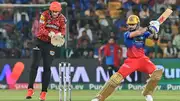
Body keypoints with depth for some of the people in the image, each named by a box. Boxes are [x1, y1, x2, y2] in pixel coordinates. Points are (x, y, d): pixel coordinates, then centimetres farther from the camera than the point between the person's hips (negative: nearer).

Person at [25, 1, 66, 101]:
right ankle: (30, 89, -5)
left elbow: (63, 30, -2)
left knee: (47, 67, 1)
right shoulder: (44, 15, -12)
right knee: (34, 65, -7)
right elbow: (41, 29, -19)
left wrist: (60, 34, -26)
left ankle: (43, 92, 6)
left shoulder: (62, 18, -4)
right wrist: (49, 34, -38)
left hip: (51, 43, 2)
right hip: (40, 41, -2)